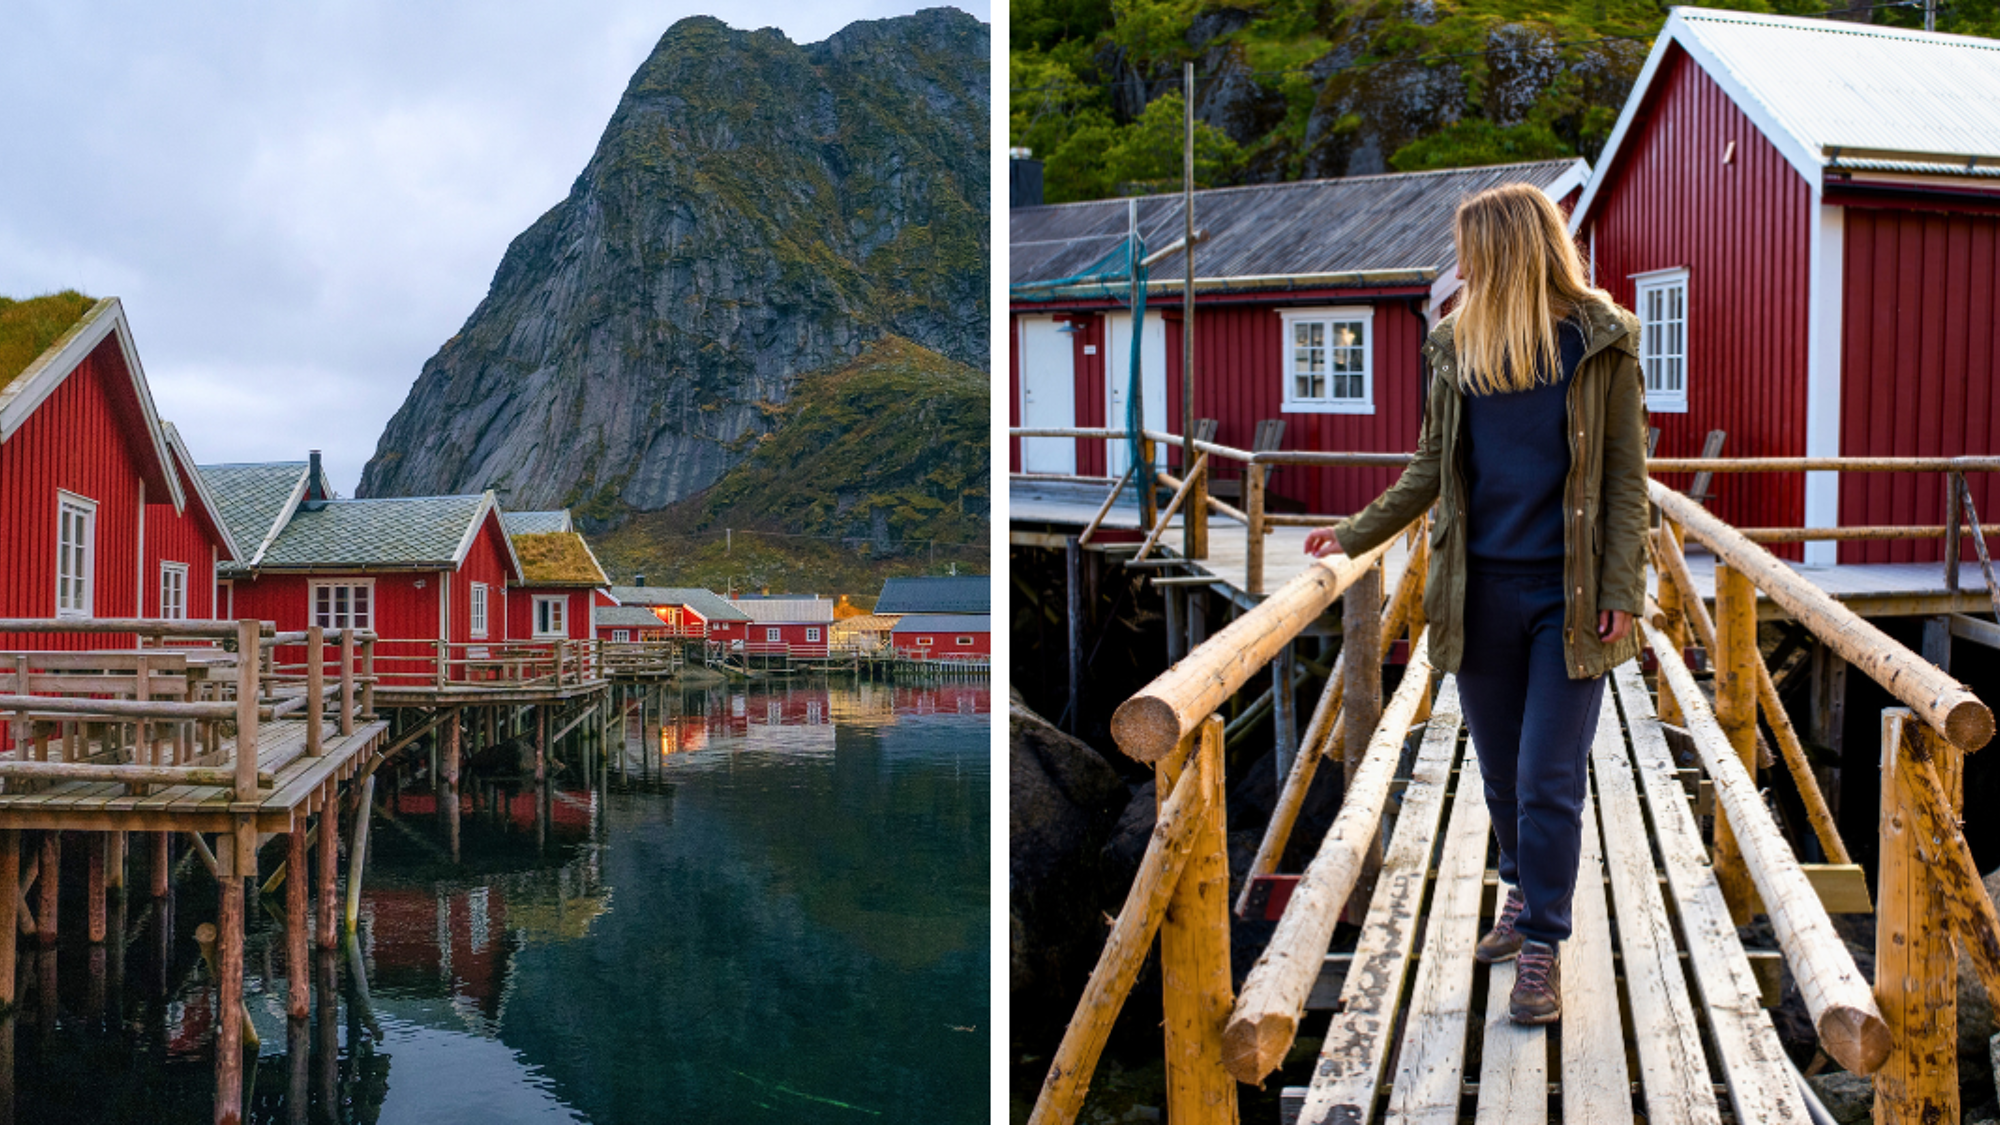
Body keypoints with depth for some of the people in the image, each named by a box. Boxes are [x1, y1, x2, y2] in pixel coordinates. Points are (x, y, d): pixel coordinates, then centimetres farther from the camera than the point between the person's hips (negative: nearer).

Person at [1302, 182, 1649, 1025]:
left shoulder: (1599, 342, -4)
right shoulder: (1456, 345, 6)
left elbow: (1624, 475, -3)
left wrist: (1621, 591, -9)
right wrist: (1355, 534, 14)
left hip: (1567, 597, -4)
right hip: (1479, 591, 4)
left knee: (1550, 778, -4)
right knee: (1501, 767, 14)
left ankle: (1542, 948, 6)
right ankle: (1525, 895, 36)